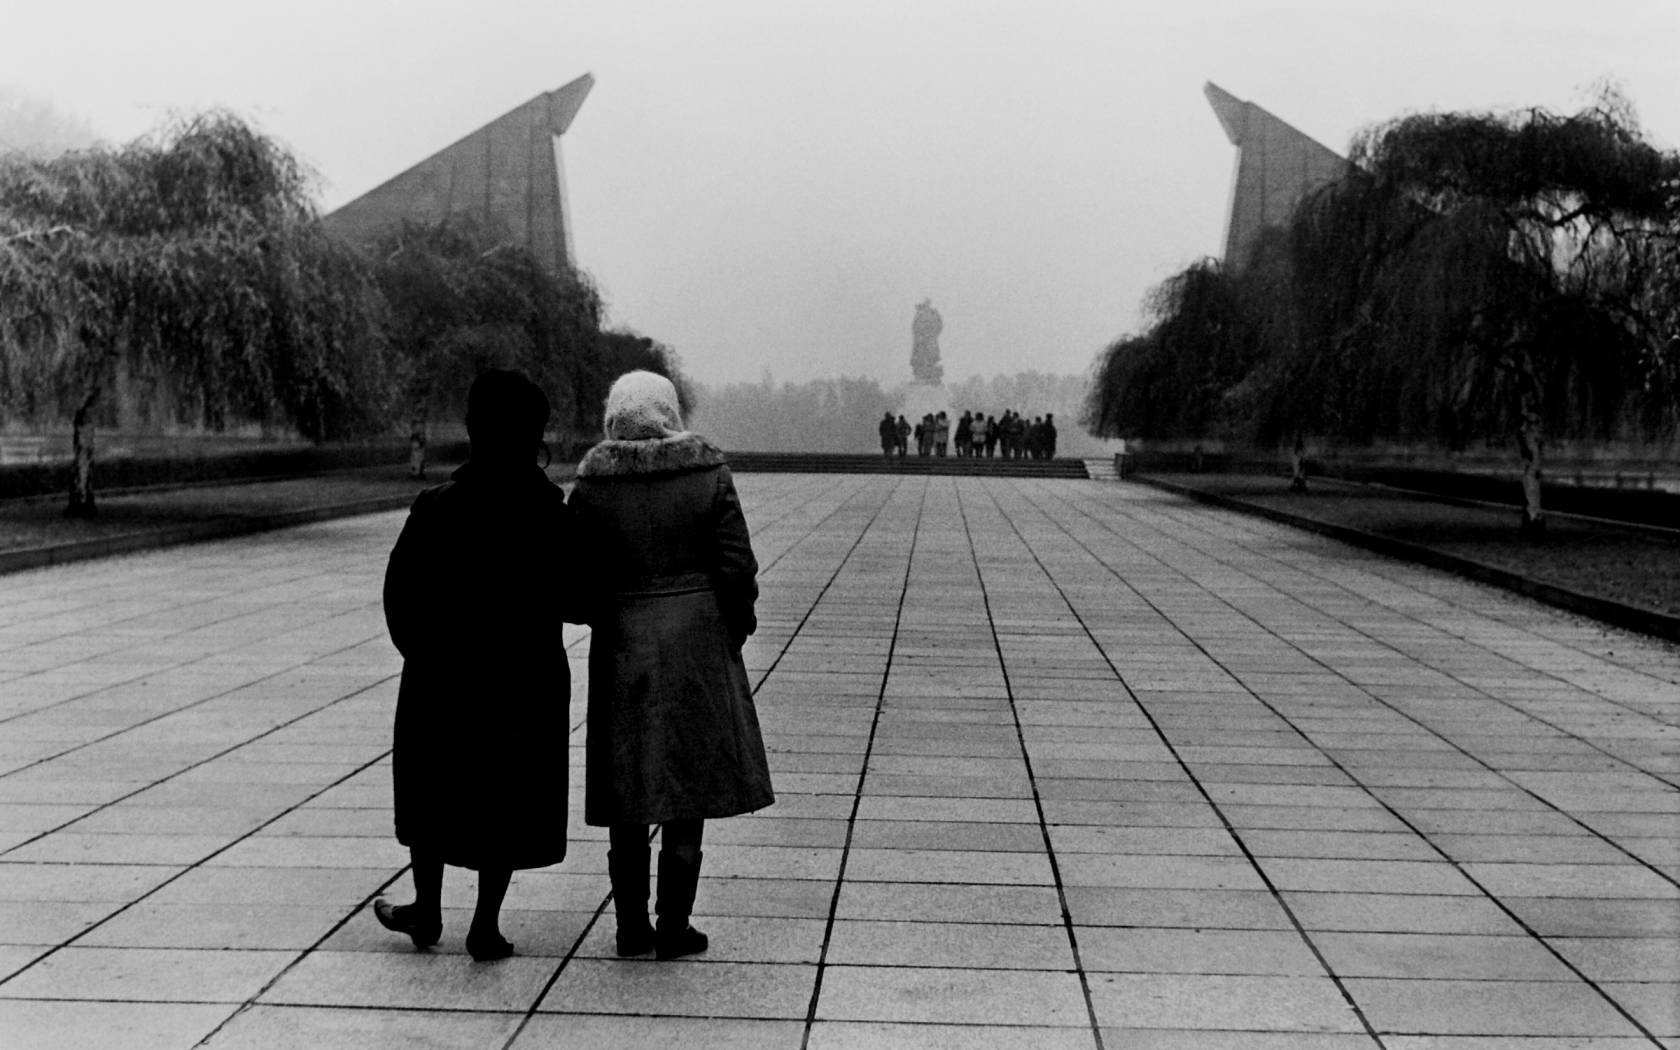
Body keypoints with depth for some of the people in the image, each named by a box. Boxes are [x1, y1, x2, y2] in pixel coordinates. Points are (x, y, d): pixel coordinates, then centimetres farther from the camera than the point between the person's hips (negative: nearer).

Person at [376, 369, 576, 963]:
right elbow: (572, 601, -7)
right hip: (527, 679, 1)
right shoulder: (550, 511, -10)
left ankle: (427, 913, 29)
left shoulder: (438, 508, -13)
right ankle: (486, 926, 13)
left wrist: (420, 652, 6)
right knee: (507, 797, 10)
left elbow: (401, 595, -8)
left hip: (444, 675, 0)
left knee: (434, 789, 17)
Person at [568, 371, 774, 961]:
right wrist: (736, 626, 8)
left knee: (629, 798, 10)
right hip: (697, 641, 0)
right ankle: (674, 927, 11)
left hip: (623, 646, 1)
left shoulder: (592, 486, -5)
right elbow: (736, 565, -6)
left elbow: (580, 579, -3)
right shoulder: (709, 475, -5)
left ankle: (632, 928, 15)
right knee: (689, 786, 8)